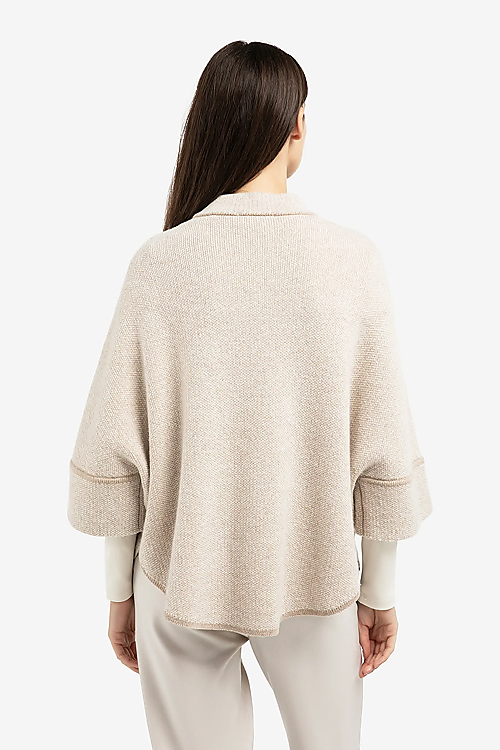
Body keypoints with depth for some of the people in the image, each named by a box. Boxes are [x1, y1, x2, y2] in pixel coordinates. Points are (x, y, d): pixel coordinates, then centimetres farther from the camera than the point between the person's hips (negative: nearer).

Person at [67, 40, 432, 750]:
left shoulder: (160, 263, -13)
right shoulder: (354, 260, -12)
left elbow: (113, 451, -8)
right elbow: (383, 450, -9)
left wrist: (120, 591, 7)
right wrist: (380, 593, 5)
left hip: (184, 580, 0)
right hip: (316, 581, 1)